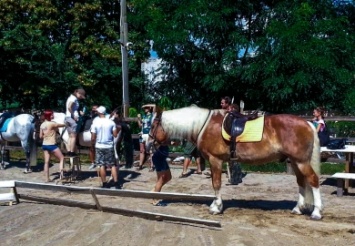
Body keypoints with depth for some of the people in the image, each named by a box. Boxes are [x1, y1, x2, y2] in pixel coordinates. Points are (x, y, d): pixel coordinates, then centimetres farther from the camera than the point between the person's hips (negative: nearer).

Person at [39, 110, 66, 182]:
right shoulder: (52, 124, -15)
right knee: (62, 158, 4)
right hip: (51, 145, -7)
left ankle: (47, 178, 14)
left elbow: (41, 136, 9)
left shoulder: (42, 125, 5)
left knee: (46, 162, 10)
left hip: (44, 145, 7)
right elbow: (62, 125, -4)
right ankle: (61, 174, -9)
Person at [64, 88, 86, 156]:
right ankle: (72, 152, -3)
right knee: (73, 136, -4)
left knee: (70, 136, 12)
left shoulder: (71, 97, 18)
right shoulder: (74, 98, -10)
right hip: (72, 118, -9)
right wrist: (74, 116, -20)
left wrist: (79, 112, 11)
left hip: (67, 117, 9)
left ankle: (69, 151, 10)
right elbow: (69, 107, -24)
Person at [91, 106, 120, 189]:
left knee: (102, 165, 6)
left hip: (99, 146, 0)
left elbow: (93, 137, -6)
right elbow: (115, 135, -3)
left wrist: (92, 143, 13)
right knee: (113, 165, 6)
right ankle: (116, 183, 2)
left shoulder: (95, 123, -7)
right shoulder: (111, 122, -4)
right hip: (109, 146, 1)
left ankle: (105, 184, 9)